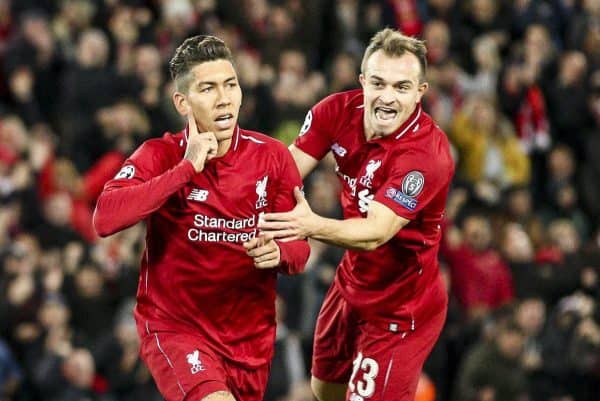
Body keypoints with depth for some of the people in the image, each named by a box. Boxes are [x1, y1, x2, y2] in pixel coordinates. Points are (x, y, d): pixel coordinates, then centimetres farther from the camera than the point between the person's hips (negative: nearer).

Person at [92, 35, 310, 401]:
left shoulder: (272, 156, -2)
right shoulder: (160, 155, -9)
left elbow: (299, 249, 2)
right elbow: (105, 219, -25)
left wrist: (278, 251, -23)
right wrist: (187, 168, -26)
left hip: (251, 334, 4)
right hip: (174, 326, -4)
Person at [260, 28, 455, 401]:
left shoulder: (427, 153, -30)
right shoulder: (340, 110, -11)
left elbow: (376, 232, -37)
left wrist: (314, 226, -55)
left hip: (400, 309, -7)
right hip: (351, 284, 7)